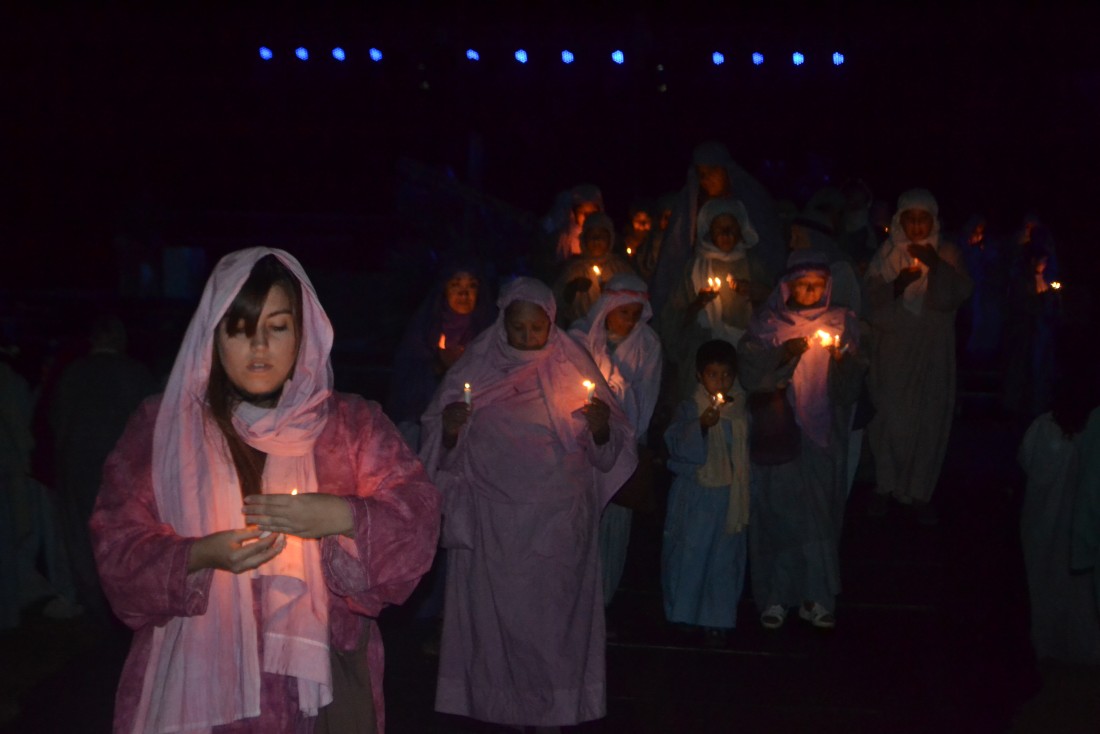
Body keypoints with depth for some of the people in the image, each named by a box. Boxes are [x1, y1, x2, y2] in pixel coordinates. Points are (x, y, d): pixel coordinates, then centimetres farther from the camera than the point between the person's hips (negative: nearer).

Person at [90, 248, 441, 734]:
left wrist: (342, 517, -21)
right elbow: (117, 545, -1)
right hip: (200, 680, 0)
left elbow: (417, 514, -3)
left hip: (318, 678, 1)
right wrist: (201, 555, -19)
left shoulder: (350, 424, 4)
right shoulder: (162, 425, 3)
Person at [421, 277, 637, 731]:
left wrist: (602, 429, -19)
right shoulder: (475, 369, 1)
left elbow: (605, 455, 2)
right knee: (497, 614, 3)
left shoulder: (571, 365, 2)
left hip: (559, 524, 0)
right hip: (492, 525, 0)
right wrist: (449, 432, -19)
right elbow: (443, 454, 2)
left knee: (554, 614, 3)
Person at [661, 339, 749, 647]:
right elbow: (677, 444, -19)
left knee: (724, 558, 6)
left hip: (730, 495, 3)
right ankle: (682, 611, 22)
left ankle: (716, 620, 16)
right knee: (689, 553, 4)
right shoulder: (690, 408, -6)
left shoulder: (740, 410, 6)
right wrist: (701, 425, -33)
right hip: (695, 492, -3)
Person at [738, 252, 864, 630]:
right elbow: (749, 374, -6)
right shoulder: (767, 324, 3)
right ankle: (774, 596, 8)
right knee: (777, 509, -2)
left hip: (823, 432, 2)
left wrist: (842, 360, -14)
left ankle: (817, 595, 11)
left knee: (821, 509, 1)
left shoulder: (841, 322, 8)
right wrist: (784, 353, -19)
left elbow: (850, 388, 6)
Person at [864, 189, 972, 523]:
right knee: (890, 416, -5)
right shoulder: (887, 253, 4)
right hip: (893, 348, 0)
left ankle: (919, 491, 10)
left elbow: (958, 294, -9)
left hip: (933, 351, 0)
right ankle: (885, 485, 11)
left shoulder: (946, 253, 5)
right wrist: (898, 283, -20)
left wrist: (936, 265, -22)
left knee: (929, 418, -2)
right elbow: (872, 298, -3)